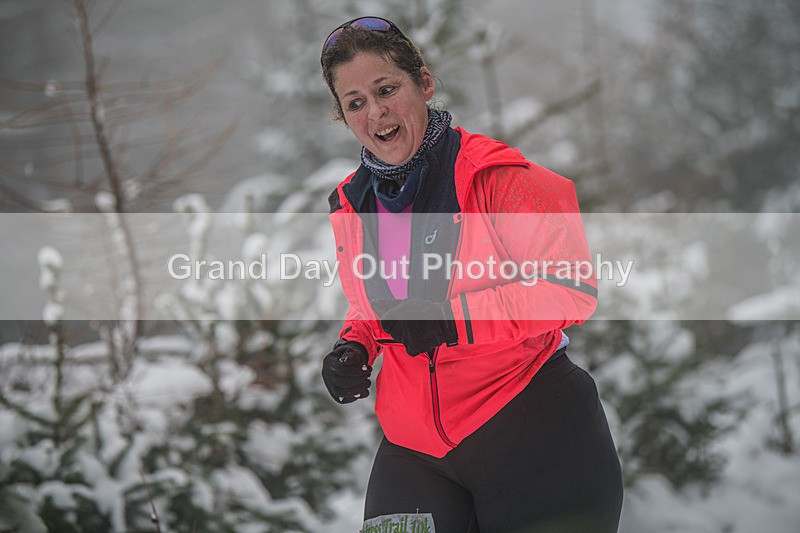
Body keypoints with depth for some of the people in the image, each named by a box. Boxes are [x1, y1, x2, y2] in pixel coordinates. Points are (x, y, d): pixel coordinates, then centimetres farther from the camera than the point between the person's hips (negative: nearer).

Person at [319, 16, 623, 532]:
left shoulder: (495, 176, -10)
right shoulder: (352, 205, 9)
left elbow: (571, 288, -14)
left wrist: (453, 317, -21)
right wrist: (354, 346, 4)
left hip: (529, 439, -5)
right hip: (415, 449, 5)